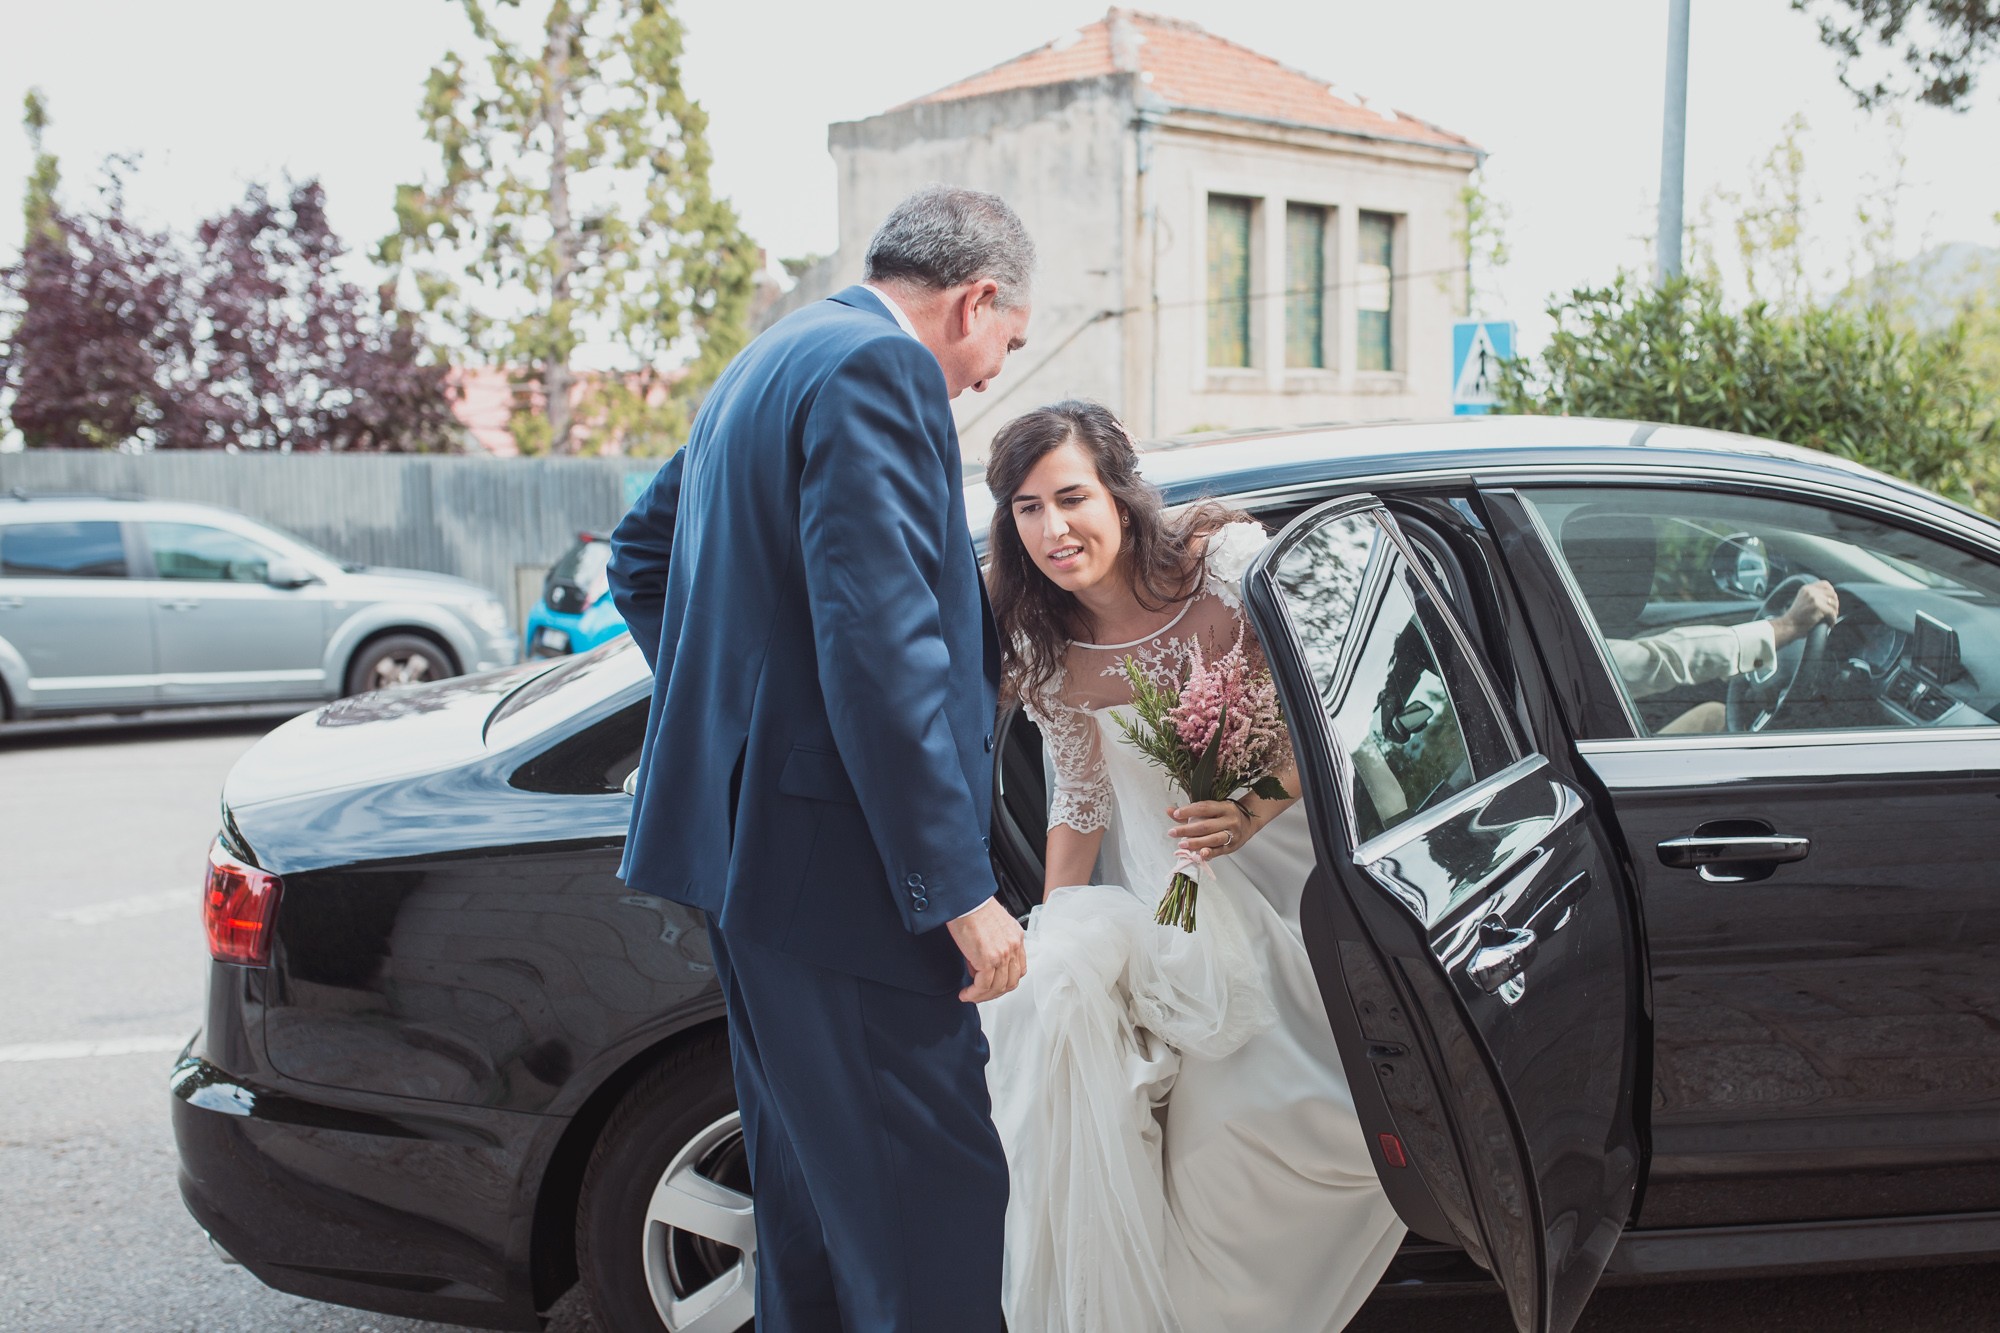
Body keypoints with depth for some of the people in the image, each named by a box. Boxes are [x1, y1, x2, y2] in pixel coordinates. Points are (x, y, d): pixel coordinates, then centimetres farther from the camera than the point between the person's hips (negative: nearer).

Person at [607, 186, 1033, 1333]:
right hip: (836, 853, -11)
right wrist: (958, 890, -21)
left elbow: (642, 554, 28)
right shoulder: (880, 369, -13)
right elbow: (881, 646, -22)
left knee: (814, 1177, 21)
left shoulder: (769, 362, 19)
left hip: (742, 838, 11)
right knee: (935, 1198, -6)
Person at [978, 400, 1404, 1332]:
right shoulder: (1044, 646, -9)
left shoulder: (1227, 561, -20)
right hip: (1165, 877, 3)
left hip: (1291, 831, -2)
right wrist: (1047, 936, -2)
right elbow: (1081, 797, 2)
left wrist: (1258, 807, -30)